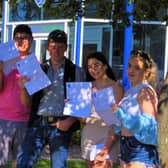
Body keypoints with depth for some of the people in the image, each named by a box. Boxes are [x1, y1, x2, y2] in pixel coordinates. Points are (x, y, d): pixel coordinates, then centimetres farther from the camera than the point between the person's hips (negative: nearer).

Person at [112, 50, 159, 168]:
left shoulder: (145, 91, -12)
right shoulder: (130, 92, 14)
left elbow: (148, 123, -22)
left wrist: (120, 113, -25)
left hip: (141, 149, -9)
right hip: (126, 147, 9)